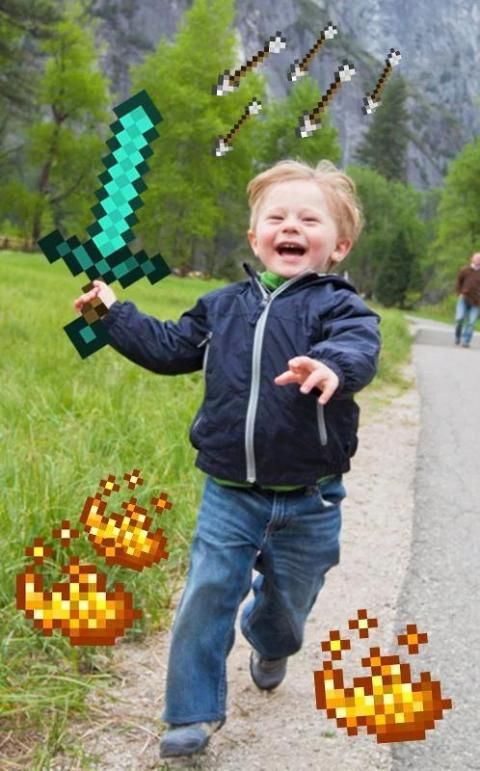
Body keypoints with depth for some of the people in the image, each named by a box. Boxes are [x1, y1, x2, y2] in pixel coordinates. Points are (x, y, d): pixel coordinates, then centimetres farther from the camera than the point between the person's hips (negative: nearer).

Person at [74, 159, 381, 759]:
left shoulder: (338, 305, -9)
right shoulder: (222, 306, 7)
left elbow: (360, 347, -30)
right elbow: (168, 348, 18)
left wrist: (332, 366, -53)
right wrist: (115, 313, 18)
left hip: (308, 501, -2)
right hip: (229, 493, 2)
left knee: (288, 597, 18)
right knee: (206, 596, 0)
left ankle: (270, 647, 55)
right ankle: (195, 712, 17)